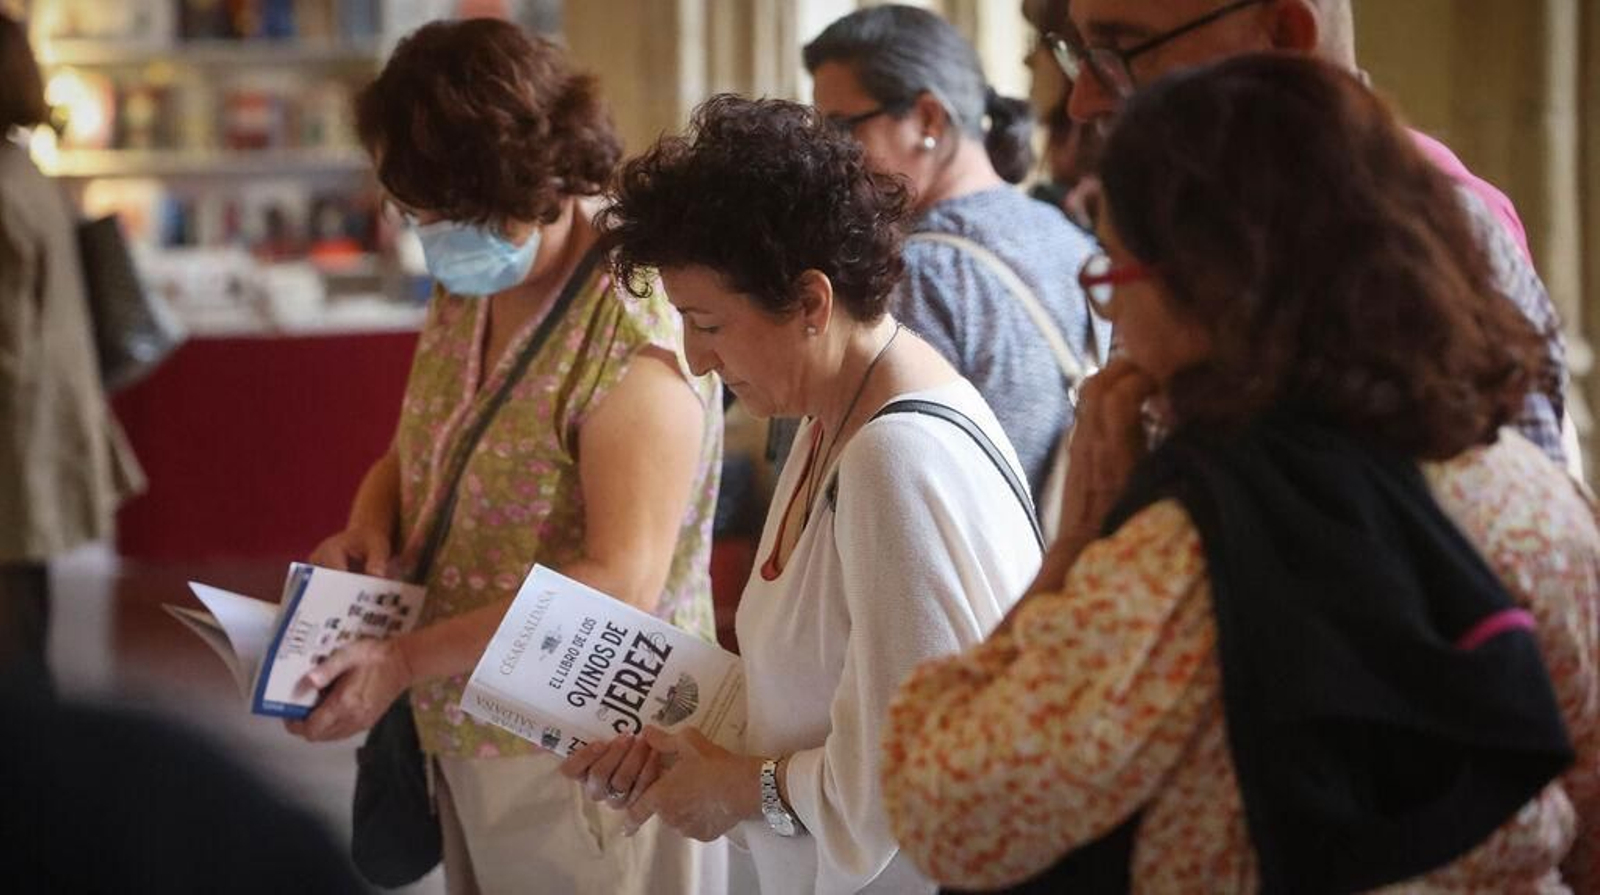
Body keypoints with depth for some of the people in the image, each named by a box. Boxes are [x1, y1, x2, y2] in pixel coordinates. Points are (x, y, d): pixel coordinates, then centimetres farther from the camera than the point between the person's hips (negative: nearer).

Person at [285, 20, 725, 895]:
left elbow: (621, 583, -26)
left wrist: (408, 660, -29)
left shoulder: (632, 331, -21)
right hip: (465, 739, 7)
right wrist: (368, 529, -5)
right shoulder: (466, 291, 5)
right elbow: (411, 453, 19)